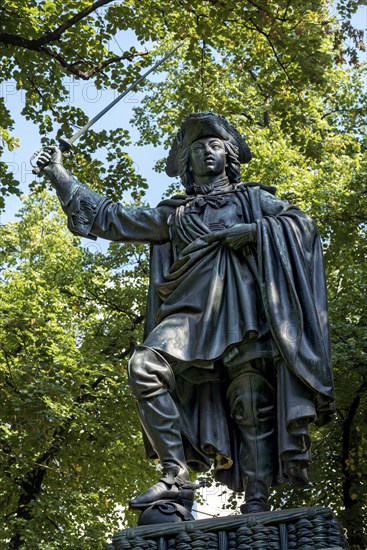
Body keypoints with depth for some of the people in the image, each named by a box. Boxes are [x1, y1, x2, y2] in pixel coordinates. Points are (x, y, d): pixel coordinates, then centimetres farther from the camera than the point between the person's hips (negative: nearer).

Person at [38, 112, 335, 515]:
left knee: (253, 407, -10)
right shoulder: (174, 214, 26)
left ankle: (256, 503, -8)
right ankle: (175, 476, -23)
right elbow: (112, 218, 29)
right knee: (144, 366, -24)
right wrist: (60, 177, 31)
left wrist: (252, 232, -6)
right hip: (192, 312, 2)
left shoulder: (253, 198, 21)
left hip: (243, 312, -2)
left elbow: (302, 223, 9)